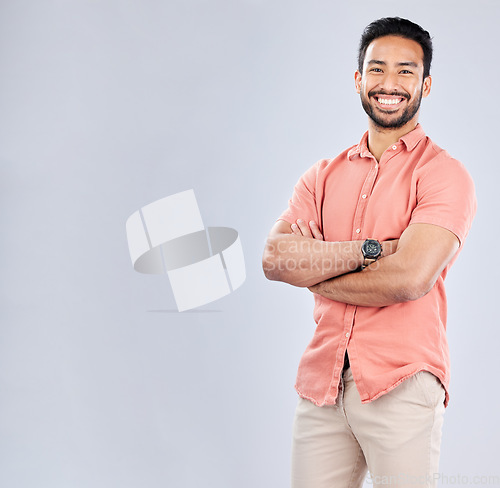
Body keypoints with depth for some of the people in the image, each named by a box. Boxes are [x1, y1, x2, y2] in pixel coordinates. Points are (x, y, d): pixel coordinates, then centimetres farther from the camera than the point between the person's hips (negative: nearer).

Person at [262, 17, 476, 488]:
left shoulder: (443, 174, -3)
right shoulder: (324, 176, 12)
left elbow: (408, 279, -17)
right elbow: (273, 257, -3)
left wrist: (313, 271, -5)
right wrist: (371, 250, -13)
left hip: (401, 387, -4)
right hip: (320, 383, 4)